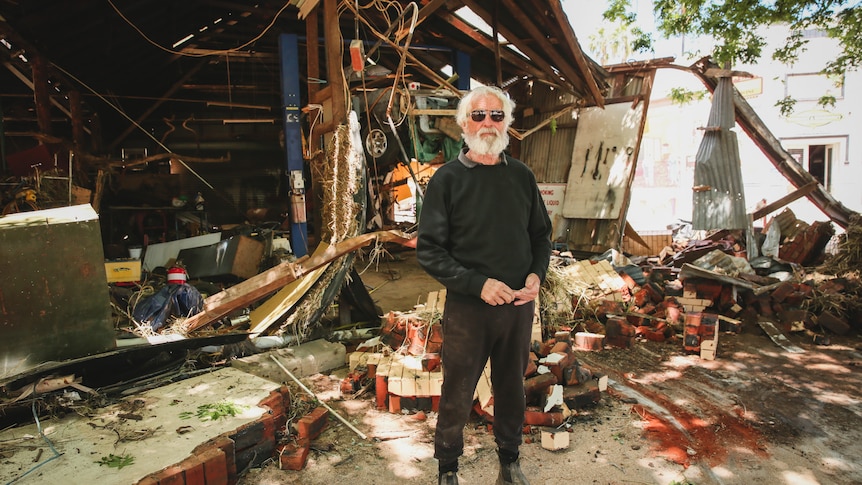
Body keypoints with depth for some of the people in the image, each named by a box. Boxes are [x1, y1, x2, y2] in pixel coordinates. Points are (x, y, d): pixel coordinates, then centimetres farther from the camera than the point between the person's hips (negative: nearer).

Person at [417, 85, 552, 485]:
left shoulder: (521, 175, 5)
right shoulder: (447, 179, -7)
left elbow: (541, 234, 12)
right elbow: (429, 250, -11)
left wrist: (537, 275, -6)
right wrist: (478, 284, -20)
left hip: (520, 304, 4)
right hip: (467, 306, -3)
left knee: (512, 388, 19)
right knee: (457, 396, 10)